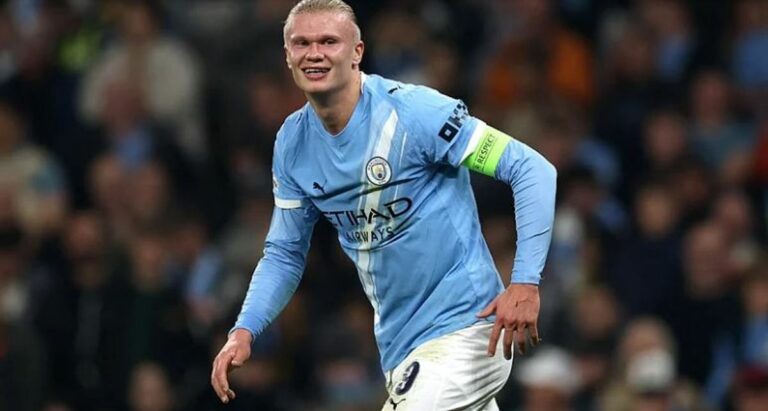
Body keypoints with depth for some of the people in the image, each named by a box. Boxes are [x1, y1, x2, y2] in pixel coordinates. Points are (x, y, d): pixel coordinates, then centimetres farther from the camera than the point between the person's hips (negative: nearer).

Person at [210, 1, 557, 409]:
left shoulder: (412, 112, -17)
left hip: (463, 327, -7)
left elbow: (532, 170, -16)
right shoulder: (292, 144, 3)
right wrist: (244, 330, -3)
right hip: (400, 344, 7)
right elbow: (284, 253, 13)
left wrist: (525, 282, -25)